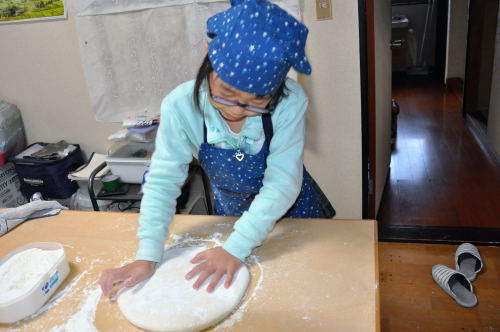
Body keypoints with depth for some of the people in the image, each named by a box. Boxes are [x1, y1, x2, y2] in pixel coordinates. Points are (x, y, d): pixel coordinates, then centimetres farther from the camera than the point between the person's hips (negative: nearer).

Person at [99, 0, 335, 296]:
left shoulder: (290, 102, -33)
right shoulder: (181, 106, -29)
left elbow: (282, 183, -31)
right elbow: (163, 181, -23)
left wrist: (235, 249, -35)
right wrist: (148, 256, -29)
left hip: (292, 209, 0)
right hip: (232, 211, 1)